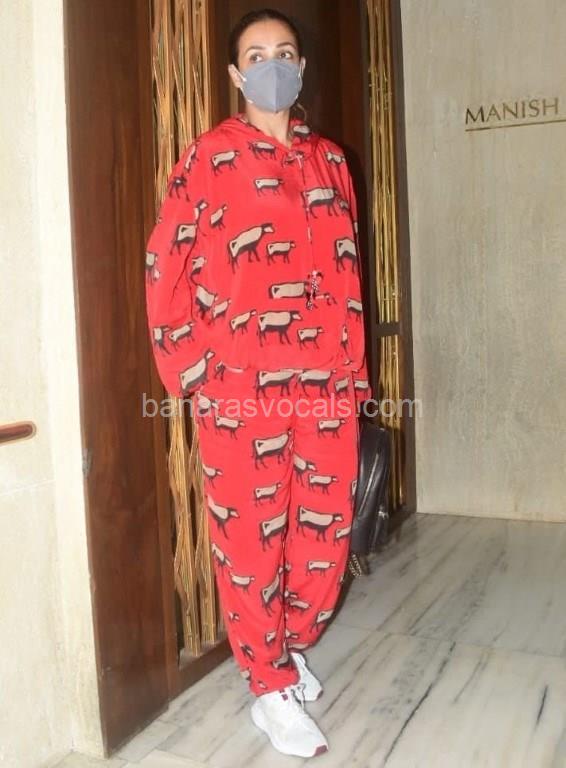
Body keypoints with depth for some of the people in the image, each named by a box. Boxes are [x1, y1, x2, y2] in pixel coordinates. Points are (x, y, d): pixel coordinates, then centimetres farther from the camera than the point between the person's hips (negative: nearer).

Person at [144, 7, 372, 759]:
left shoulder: (329, 159, 14)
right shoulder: (208, 157, 0)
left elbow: (346, 269, 15)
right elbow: (166, 268, -3)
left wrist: (353, 363, 10)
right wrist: (193, 372, -7)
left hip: (327, 382, 5)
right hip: (239, 387, -4)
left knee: (327, 527, 11)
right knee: (251, 537, 4)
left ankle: (291, 646, 37)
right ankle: (273, 689, 23)